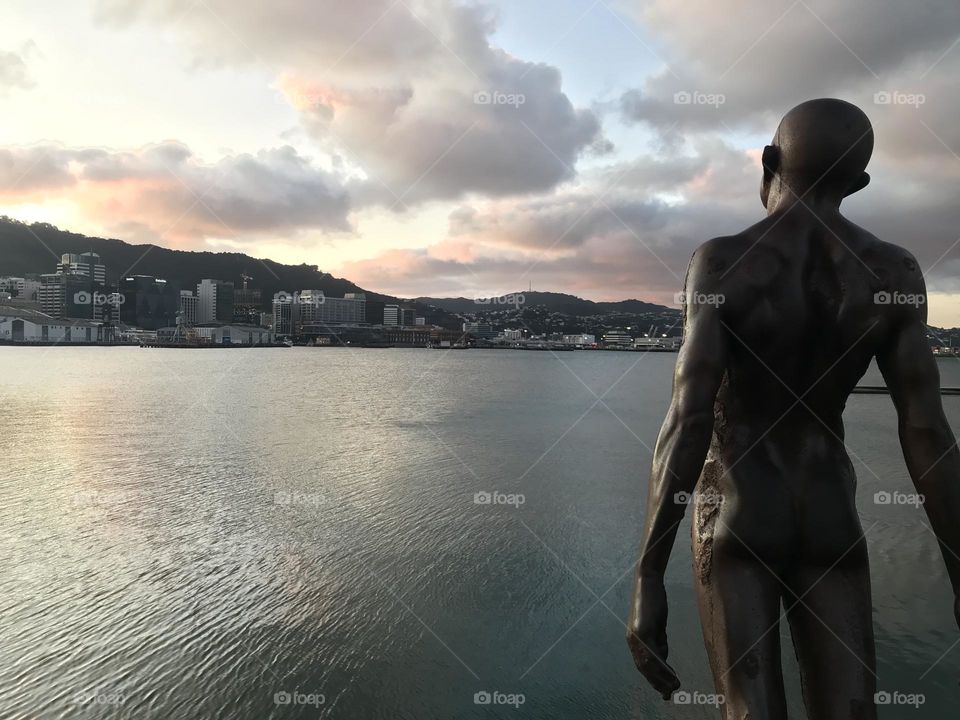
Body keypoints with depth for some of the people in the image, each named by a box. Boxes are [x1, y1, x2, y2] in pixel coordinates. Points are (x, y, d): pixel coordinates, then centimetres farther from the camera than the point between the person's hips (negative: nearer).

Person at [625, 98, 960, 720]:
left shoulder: (721, 261, -14)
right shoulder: (895, 270, -2)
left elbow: (688, 421, -21)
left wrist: (648, 579, -17)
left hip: (736, 514, -3)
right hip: (827, 519, 3)